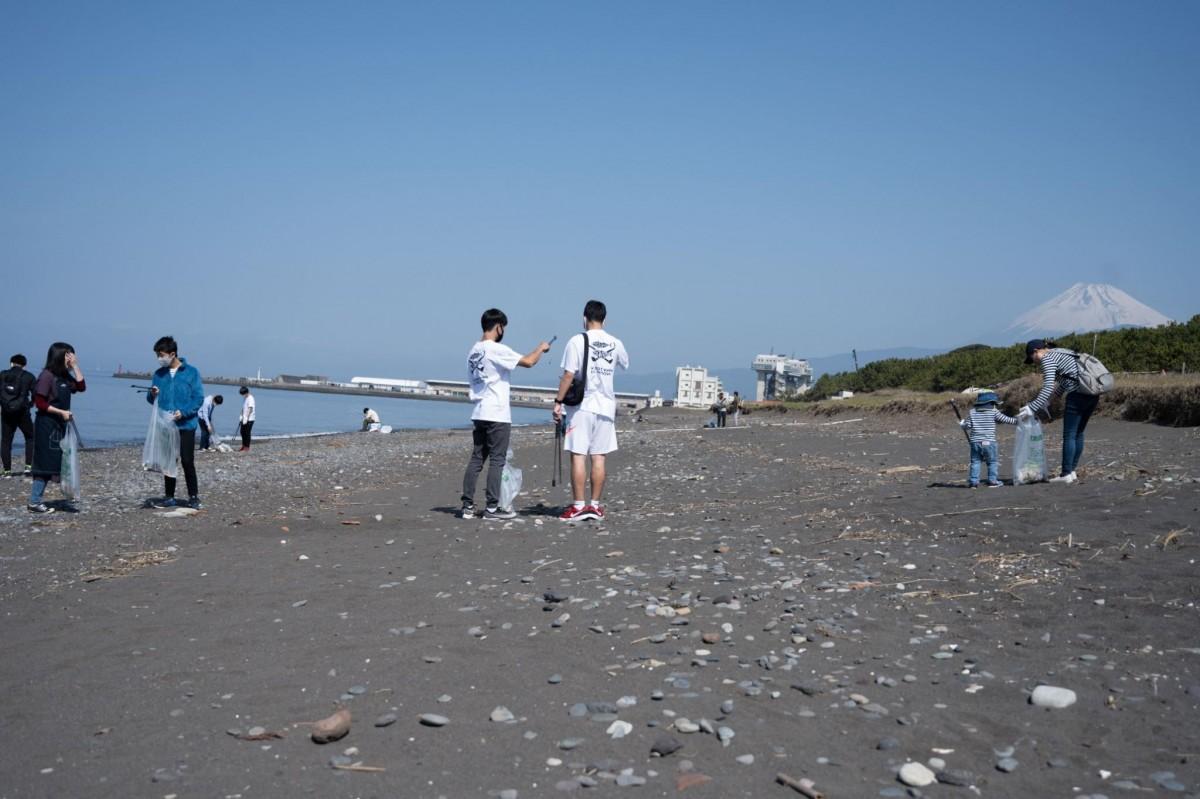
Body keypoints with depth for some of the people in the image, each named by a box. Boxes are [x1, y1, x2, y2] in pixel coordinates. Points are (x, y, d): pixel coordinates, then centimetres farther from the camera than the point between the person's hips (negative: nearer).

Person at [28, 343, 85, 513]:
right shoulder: (47, 375, -13)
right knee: (45, 463, -7)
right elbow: (40, 403, -15)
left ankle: (36, 500, 12)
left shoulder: (65, 376, 11)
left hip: (59, 426, 8)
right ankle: (34, 502, -3)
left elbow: (81, 387, 4)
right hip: (47, 425, -8)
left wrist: (75, 366, 0)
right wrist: (62, 412, -17)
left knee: (51, 464, 8)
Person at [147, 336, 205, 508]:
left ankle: (194, 497, 4)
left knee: (187, 462, -5)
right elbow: (151, 399, 13)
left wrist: (183, 412, -21)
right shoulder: (159, 374, 9)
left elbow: (199, 398, -7)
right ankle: (169, 497, 18)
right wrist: (152, 394, -11)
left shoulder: (191, 372, -4)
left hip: (186, 425, -5)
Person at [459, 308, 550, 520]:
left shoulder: (473, 352, 14)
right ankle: (492, 507, 0)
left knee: (476, 459, 8)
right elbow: (528, 362, -19)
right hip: (497, 415, -8)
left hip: (479, 413, 8)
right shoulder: (496, 349, -13)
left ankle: (468, 506, 7)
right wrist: (541, 348, 0)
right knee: (497, 460, -2)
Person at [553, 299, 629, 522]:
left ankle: (578, 506, -2)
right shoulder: (615, 343, 7)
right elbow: (625, 364, 27)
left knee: (578, 456, -1)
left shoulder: (577, 341, -7)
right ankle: (596, 505, 10)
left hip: (581, 406, -4)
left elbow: (568, 375, -12)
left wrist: (558, 401, -5)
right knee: (599, 457, 7)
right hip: (605, 406, 4)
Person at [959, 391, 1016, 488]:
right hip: (989, 442, -3)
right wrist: (1017, 421, 15)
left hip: (975, 442, 3)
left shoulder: (972, 412, 4)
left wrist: (962, 424, 24)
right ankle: (993, 481, 8)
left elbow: (967, 426, 2)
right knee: (993, 462, 9)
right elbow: (1005, 420, 2)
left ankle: (973, 481, 6)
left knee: (975, 462, 9)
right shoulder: (993, 412, -2)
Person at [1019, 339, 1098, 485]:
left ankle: (1066, 475, 0)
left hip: (1078, 395, -9)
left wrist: (1032, 408, -15)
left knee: (1069, 435, -1)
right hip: (1093, 395, 9)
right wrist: (1048, 402, 33)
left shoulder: (1048, 358, -5)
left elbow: (1048, 388, -15)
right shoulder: (1061, 353, 23)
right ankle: (1072, 471, 19)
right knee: (1078, 434, 15)